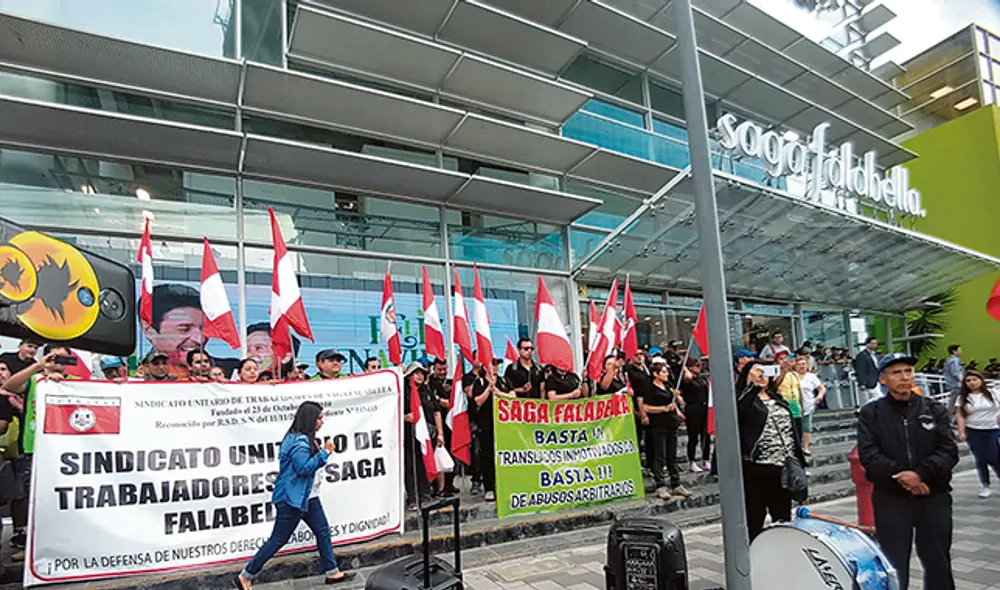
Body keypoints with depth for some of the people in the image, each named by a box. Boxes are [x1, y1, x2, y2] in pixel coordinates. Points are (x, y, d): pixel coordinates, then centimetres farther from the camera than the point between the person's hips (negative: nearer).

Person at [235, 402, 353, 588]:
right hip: (291, 498, -10)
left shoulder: (305, 439, 9)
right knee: (278, 540, 1)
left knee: (323, 531, 12)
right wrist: (324, 453, -24)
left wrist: (318, 451, 3)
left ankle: (332, 573, 22)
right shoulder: (299, 441, -22)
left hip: (307, 497, 10)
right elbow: (303, 468, -27)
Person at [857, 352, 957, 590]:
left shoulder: (934, 409, 4)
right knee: (894, 567, 6)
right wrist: (901, 476, -20)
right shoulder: (870, 413, -1)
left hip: (934, 498, 2)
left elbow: (949, 450, -5)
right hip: (891, 501, -2)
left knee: (938, 562, 14)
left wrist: (920, 474, -19)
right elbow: (869, 455, -9)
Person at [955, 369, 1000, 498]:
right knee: (980, 460, 8)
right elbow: (961, 416, 1)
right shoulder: (962, 398, 1)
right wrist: (962, 432, -8)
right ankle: (986, 486, 18)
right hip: (973, 433, 1)